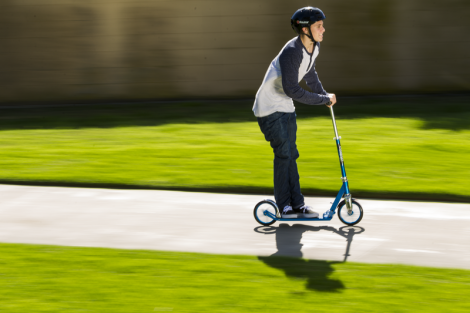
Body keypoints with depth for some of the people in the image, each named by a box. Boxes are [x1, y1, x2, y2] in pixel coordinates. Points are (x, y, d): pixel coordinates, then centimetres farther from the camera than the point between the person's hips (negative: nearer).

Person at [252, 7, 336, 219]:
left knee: (291, 154, 8)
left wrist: (324, 95, 19)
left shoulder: (314, 47, -2)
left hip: (286, 107, 8)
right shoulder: (291, 52, -29)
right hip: (269, 107, -8)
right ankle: (284, 206, 0)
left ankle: (297, 204, 11)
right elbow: (292, 89, -30)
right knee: (283, 153, -9)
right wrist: (323, 99, -23)